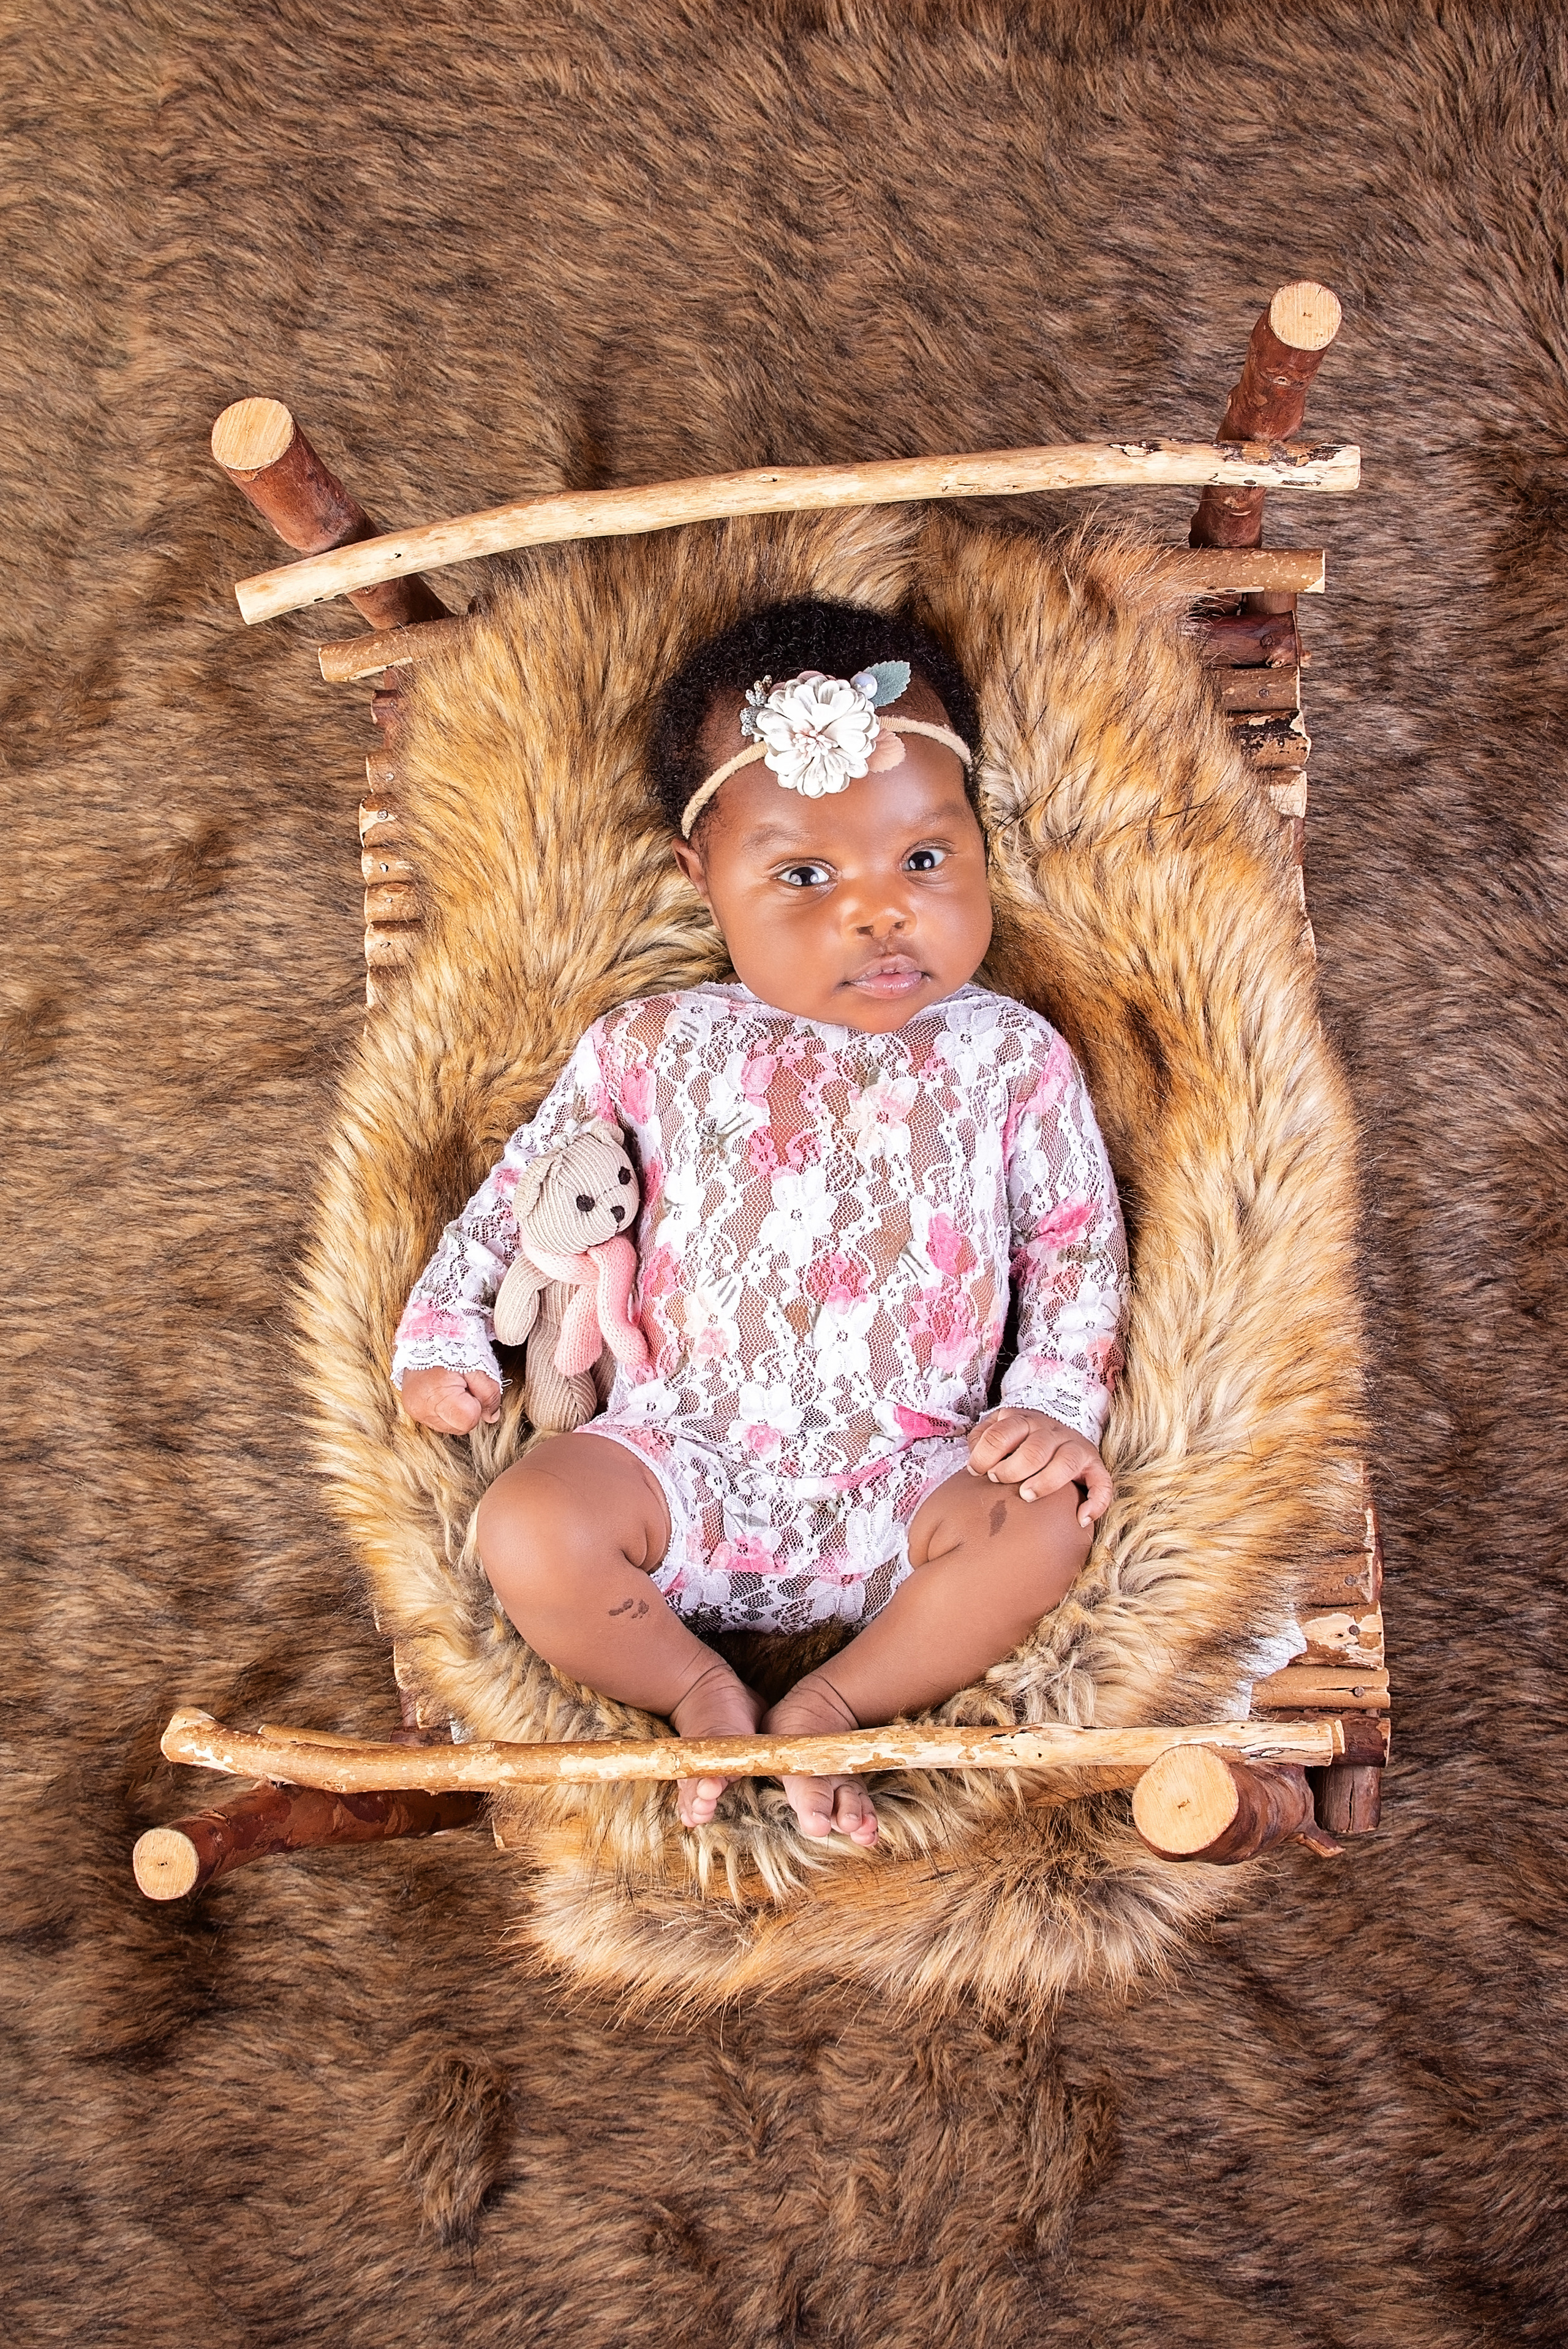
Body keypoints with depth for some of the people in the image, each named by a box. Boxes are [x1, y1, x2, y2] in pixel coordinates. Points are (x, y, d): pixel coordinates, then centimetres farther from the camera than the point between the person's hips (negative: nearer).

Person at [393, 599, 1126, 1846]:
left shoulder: (1010, 1058, 1)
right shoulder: (660, 1048, 1)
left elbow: (1077, 1242, 6)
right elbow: (522, 1181, 14)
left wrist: (1058, 1402, -8)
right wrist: (442, 1331, 8)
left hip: (908, 1475, 0)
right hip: (689, 1459, 0)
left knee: (1042, 1524, -27)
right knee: (528, 1530, -24)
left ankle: (829, 1707, -7)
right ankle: (697, 1689, 1)